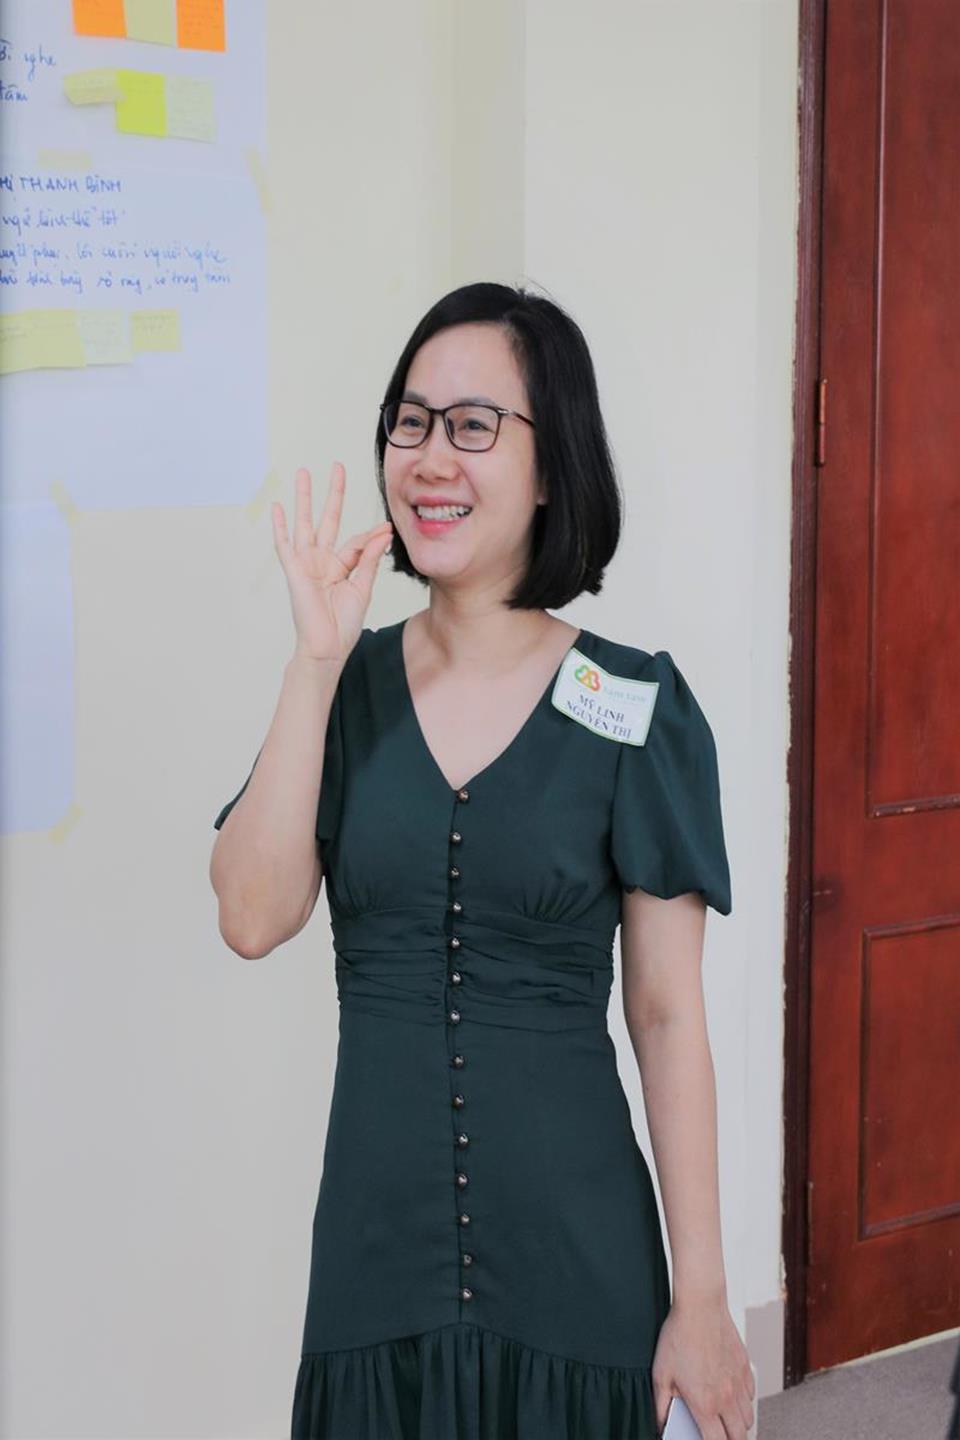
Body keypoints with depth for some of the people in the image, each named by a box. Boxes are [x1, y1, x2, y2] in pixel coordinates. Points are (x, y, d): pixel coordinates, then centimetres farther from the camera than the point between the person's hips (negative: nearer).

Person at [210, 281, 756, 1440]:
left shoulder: (637, 706, -7)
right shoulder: (347, 686, 2)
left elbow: (668, 1014, -6)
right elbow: (252, 917, -12)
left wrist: (702, 1298, -7)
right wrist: (317, 661, -14)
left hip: (576, 1255, -2)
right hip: (377, 1245, 3)